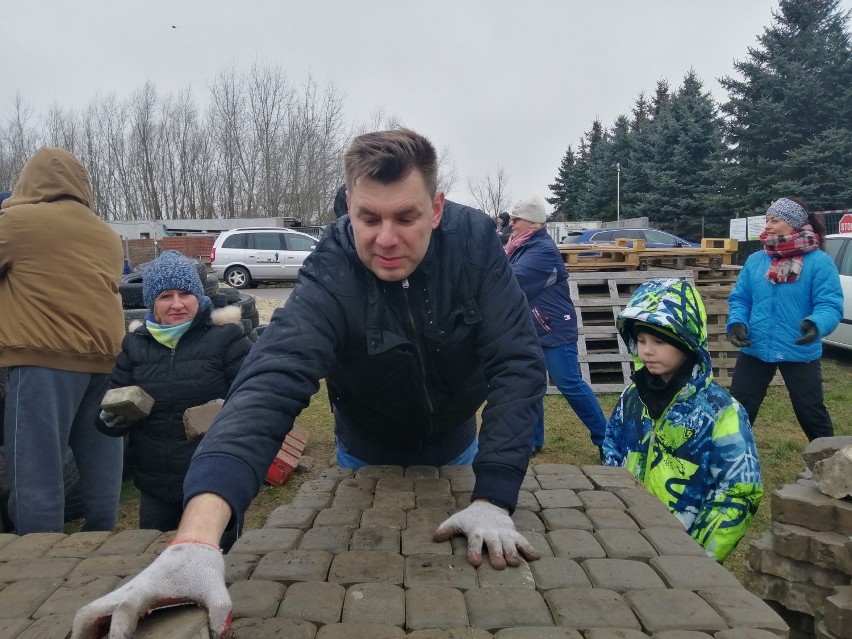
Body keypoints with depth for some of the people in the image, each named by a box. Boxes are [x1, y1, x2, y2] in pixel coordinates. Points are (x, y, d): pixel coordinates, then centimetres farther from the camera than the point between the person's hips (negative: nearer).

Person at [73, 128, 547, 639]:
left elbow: (517, 364, -29)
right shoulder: (330, 276, -33)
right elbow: (271, 384, -47)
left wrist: (493, 500, -38)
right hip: (367, 455, -1)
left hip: (456, 447, 2)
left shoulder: (475, 242, -27)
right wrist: (197, 537, -62)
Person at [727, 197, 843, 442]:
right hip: (754, 350, 3)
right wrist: (737, 322, -14)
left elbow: (830, 304, -14)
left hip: (800, 353, -3)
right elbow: (739, 299, 5)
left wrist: (816, 324, -35)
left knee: (811, 413, 12)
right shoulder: (755, 260, 6)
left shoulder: (820, 261, -7)